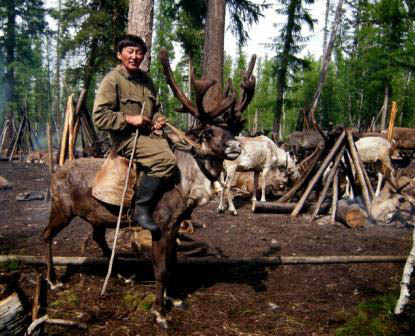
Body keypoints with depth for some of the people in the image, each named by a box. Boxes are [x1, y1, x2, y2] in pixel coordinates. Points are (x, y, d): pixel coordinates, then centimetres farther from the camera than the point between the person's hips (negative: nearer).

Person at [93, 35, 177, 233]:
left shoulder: (145, 79, 17)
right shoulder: (112, 79, -6)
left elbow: (156, 108, 30)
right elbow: (99, 116, -13)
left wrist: (158, 119, 8)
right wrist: (129, 119, -17)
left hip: (149, 135, 8)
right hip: (126, 138, -8)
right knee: (166, 159, -30)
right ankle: (141, 209, -21)